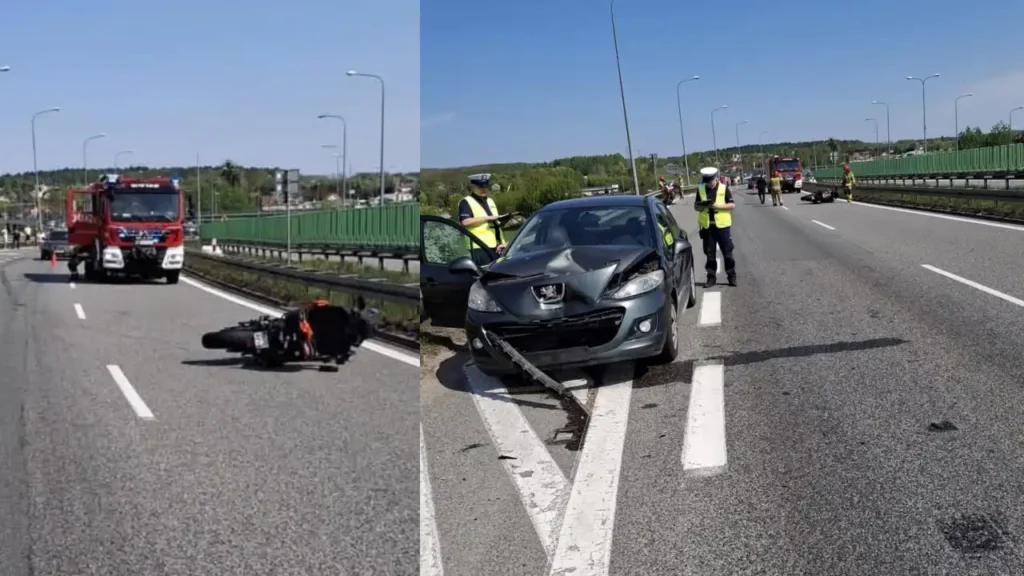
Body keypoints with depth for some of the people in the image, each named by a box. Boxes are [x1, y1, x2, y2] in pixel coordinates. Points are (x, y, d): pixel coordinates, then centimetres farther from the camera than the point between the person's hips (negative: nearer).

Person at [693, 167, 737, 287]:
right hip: (707, 226, 2)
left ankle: (731, 276, 13)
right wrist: (702, 205, -13)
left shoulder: (724, 188, -2)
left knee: (727, 252, 3)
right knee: (710, 254, 7)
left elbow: (732, 205, -4)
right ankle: (711, 277, 14)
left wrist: (717, 205, -17)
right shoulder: (700, 189, 5)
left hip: (722, 225, -2)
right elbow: (696, 206, 10)